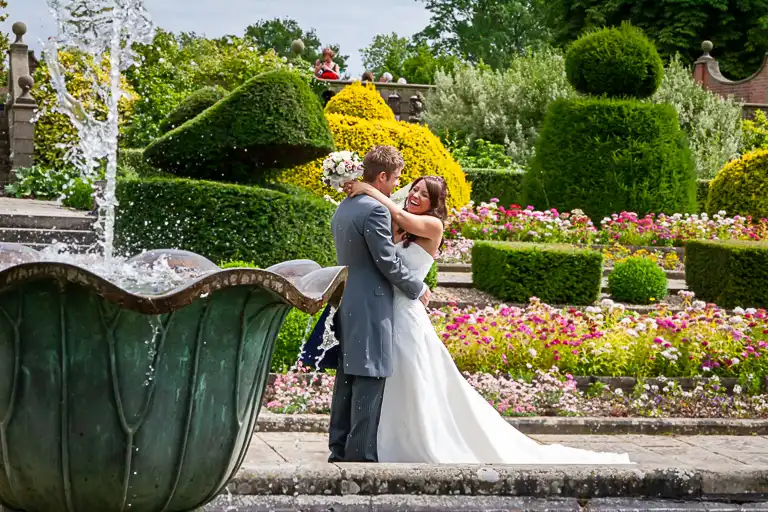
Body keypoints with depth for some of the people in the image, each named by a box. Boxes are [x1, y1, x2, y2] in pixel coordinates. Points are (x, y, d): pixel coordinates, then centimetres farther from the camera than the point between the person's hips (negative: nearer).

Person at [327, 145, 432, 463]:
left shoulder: (343, 208, 14)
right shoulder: (375, 210, -15)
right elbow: (388, 262, -15)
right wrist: (418, 289, -2)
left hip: (347, 303, 9)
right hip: (371, 306, -9)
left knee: (347, 377, 12)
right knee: (369, 379, -6)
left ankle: (340, 449, 16)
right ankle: (361, 454, -6)